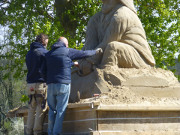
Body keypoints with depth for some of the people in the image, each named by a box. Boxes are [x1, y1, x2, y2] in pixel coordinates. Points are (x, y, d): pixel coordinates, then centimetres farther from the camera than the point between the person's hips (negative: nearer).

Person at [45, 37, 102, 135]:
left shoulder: (48, 54, 16)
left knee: (52, 110, 10)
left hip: (51, 84, 5)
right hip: (63, 84, -5)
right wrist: (96, 52, 26)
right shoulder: (67, 51, 1)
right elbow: (84, 54, 10)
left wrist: (73, 64, 44)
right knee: (60, 110, -3)